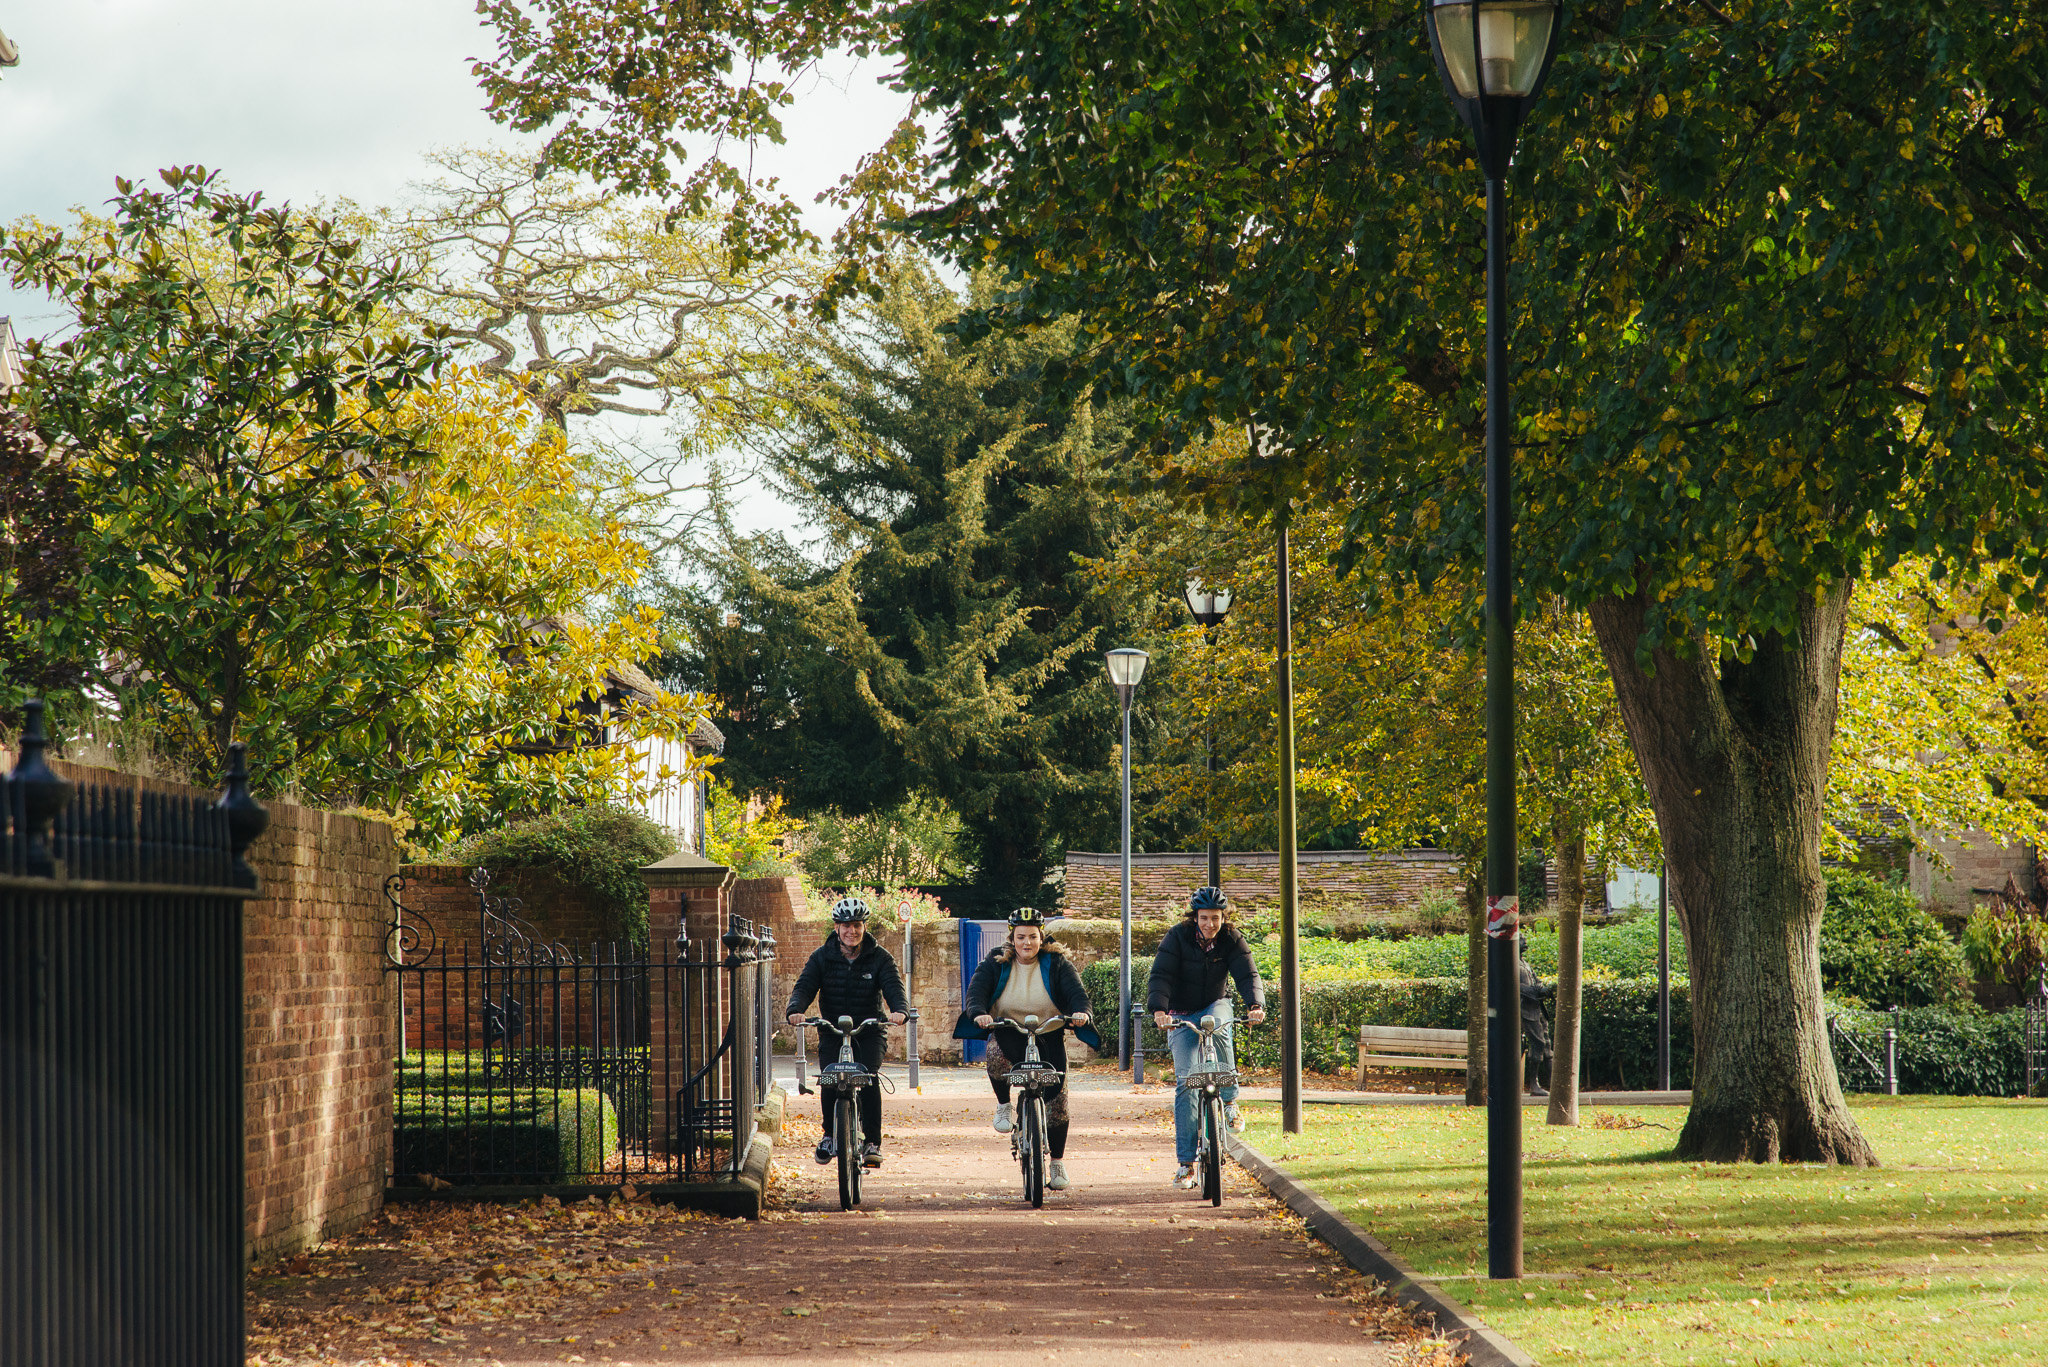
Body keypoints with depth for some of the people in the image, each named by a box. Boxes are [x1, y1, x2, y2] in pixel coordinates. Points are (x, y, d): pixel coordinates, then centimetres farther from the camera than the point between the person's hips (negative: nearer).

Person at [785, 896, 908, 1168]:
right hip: (832, 1031, 1)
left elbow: (894, 988, -15)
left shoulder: (880, 958, -3)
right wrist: (795, 1010, -34)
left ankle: (872, 1143, -16)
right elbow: (804, 987, -12)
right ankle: (830, 1134, 1)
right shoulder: (822, 957, -1)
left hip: (870, 1031, -1)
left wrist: (899, 1010, -39)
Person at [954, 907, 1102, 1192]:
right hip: (1008, 1033, -1)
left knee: (1057, 1100, -6)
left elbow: (1075, 991, -9)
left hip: (1048, 1037, 1)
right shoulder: (996, 963, 0)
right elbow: (976, 989, -12)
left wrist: (1080, 1011, -32)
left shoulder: (1056, 963, 0)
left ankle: (1058, 1163, 9)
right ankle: (1003, 1105, -13)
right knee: (996, 1051, -39)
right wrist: (978, 1013, -34)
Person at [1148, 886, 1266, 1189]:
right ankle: (1186, 1163, -9)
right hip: (1181, 1015, -1)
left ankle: (1229, 1101, -20)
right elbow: (1161, 976, -24)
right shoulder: (1178, 937, -15)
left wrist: (1256, 1005, -38)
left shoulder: (1231, 940, -10)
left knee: (1218, 1027, -37)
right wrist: (1158, 1009, -41)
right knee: (1185, 1081, -11)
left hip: (1215, 1006, 1)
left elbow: (1248, 974, -19)